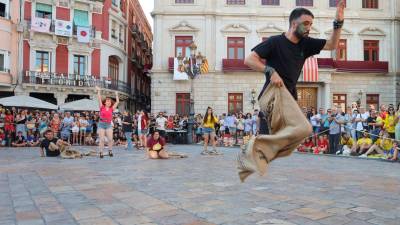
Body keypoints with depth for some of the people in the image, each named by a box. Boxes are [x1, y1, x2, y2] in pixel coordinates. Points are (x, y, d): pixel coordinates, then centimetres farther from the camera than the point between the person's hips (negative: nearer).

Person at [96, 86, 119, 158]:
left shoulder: (111, 109, 7)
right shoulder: (102, 107, 3)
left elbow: (117, 102, 12)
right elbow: (99, 99, 1)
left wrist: (116, 95, 19)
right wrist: (98, 91, 2)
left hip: (109, 125, 2)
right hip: (101, 124, -2)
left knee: (110, 139, -4)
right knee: (101, 139, -4)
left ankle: (110, 151, 11)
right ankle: (101, 152, 2)